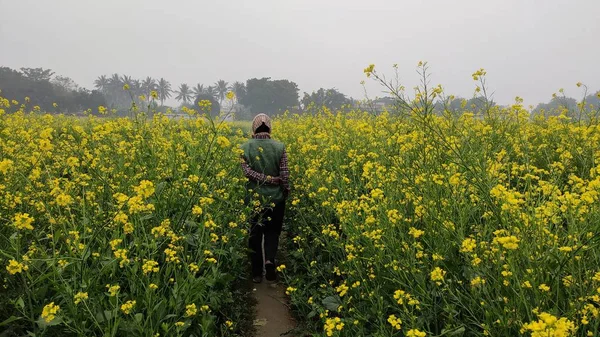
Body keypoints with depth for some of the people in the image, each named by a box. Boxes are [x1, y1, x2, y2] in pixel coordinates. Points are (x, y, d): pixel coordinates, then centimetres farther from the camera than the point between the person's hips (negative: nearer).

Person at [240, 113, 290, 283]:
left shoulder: (245, 147, -6)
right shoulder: (279, 147, -7)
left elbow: (247, 172, -18)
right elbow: (285, 174, -10)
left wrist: (268, 179, -12)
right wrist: (286, 192, 4)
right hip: (275, 198, 0)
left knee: (255, 234, 14)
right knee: (272, 231, 17)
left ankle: (257, 273, 19)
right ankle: (270, 260, -9)